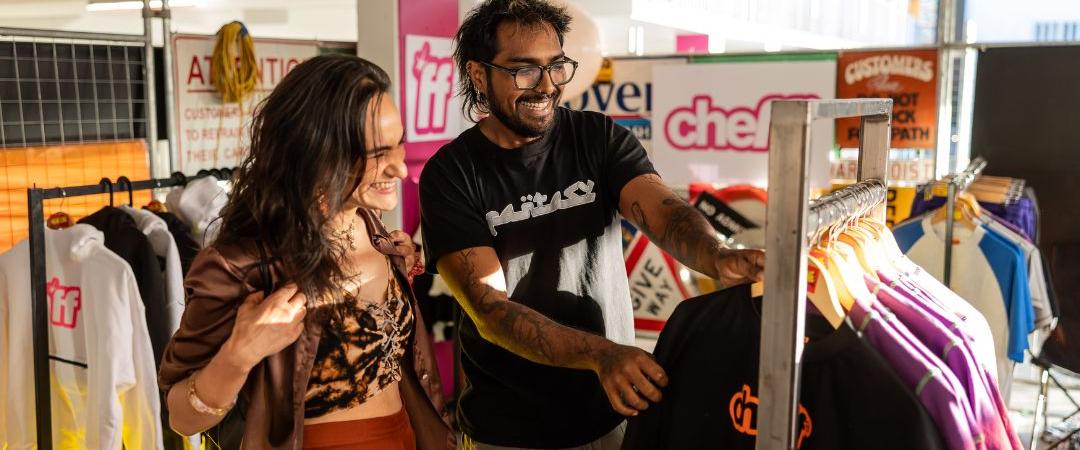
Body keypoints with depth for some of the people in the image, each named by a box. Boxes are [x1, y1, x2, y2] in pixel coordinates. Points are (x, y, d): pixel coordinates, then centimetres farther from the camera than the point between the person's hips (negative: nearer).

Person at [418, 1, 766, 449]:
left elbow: (664, 210, -20)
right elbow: (489, 309, -20)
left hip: (612, 410, 2)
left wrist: (719, 259, -43)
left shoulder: (600, 138, -5)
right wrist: (601, 354, -35)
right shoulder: (450, 174, -12)